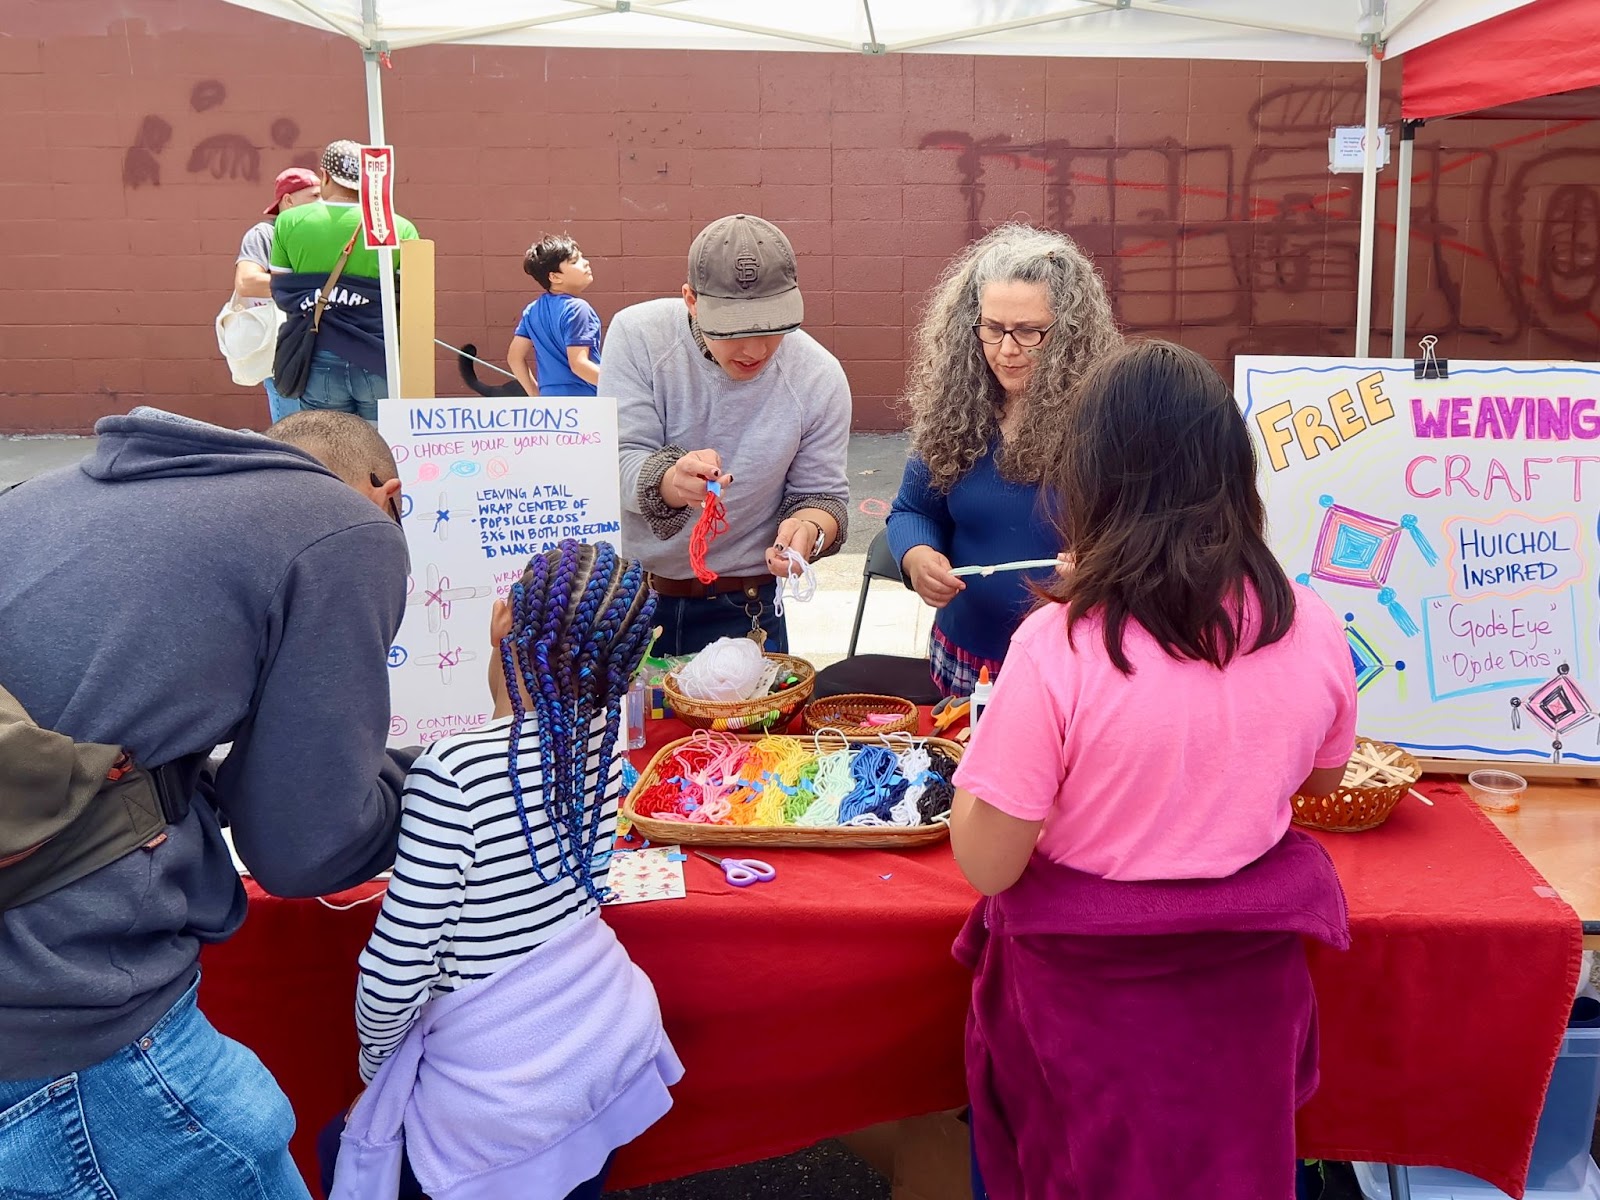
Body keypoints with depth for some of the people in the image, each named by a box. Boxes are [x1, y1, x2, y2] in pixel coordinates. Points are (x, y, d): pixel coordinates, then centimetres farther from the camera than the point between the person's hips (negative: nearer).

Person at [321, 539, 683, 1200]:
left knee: (349, 1146, 23)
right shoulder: (603, 739, -9)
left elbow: (393, 973, -20)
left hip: (502, 1090, -5)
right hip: (612, 1039, 5)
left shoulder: (456, 770, -27)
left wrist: (375, 1058, -2)